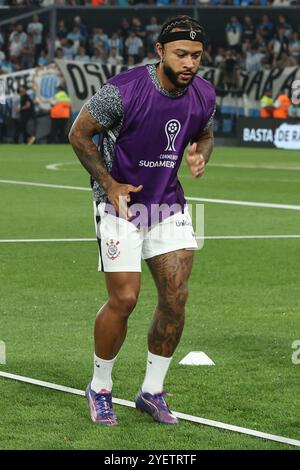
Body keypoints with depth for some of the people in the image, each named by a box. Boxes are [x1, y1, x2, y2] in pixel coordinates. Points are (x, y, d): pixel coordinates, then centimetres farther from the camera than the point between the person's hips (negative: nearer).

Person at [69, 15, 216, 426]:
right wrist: (109, 185, -13)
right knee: (124, 300, -8)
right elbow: (79, 134, -9)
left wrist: (200, 157, -7)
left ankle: (152, 392, 14)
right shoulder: (124, 90, -21)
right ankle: (99, 388, 14)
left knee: (175, 297, -2)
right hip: (121, 203, -5)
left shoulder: (204, 95, -5)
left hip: (169, 203, 5)